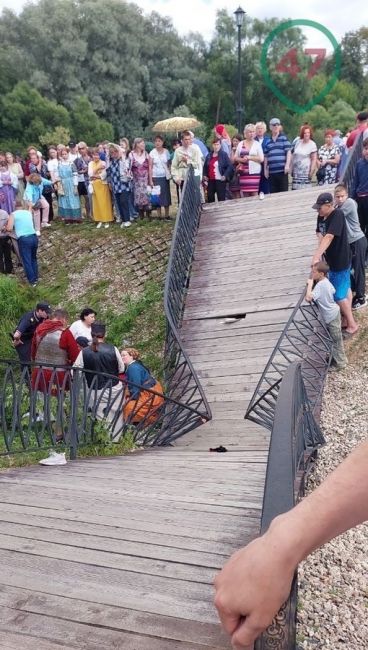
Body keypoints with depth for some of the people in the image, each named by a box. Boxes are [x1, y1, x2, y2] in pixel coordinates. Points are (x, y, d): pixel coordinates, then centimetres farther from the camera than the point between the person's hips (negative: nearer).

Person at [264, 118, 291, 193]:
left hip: (282, 170, -3)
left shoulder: (283, 138, 5)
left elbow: (288, 152, -1)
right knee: (273, 192, 4)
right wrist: (265, 169, 11)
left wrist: (287, 165, -11)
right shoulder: (268, 141, 14)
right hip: (271, 171, 3)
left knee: (284, 191, -2)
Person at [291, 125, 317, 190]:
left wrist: (311, 171, -13)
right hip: (296, 172, 5)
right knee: (294, 189, 1)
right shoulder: (298, 142, 10)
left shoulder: (312, 144, -4)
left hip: (305, 172, -5)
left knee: (304, 189, -12)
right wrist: (291, 168, 15)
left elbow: (314, 159, -7)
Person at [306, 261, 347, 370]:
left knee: (336, 340, 6)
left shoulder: (320, 285, -28)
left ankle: (340, 363, 19)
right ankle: (337, 357, 38)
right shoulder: (326, 281, 0)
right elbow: (333, 291, 17)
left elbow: (308, 298, -40)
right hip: (333, 312, 9)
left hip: (331, 316, -9)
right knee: (334, 339, 23)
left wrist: (310, 284, -28)